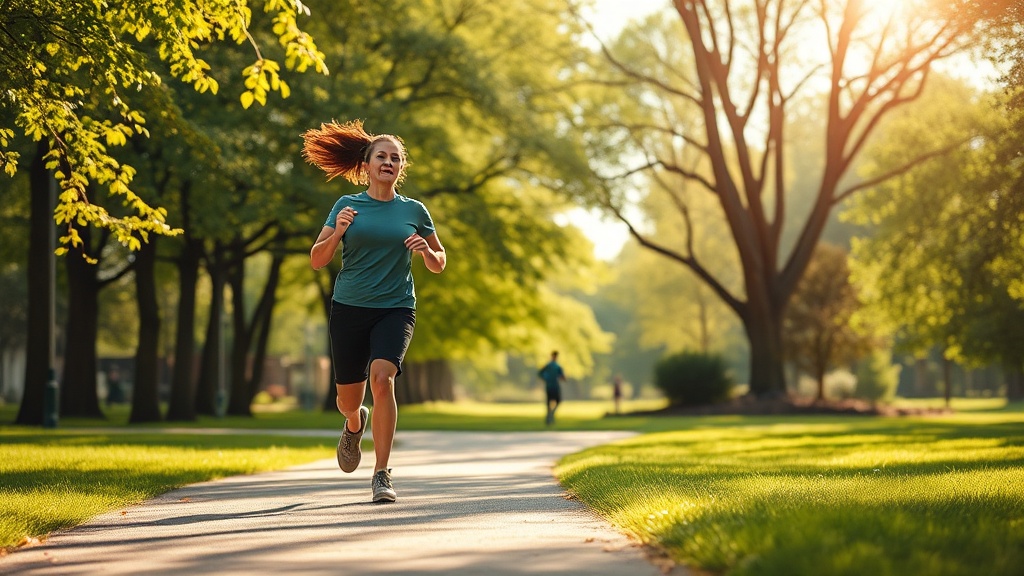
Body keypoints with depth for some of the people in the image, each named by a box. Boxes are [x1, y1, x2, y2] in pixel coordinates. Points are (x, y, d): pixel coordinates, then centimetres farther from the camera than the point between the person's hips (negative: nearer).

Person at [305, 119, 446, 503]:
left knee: (382, 378, -26)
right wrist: (337, 232, -17)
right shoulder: (346, 206, 4)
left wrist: (427, 252, -8)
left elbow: (439, 264, 15)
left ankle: (382, 475, -18)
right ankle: (355, 425, 48)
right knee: (348, 398, 8)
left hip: (396, 309, -1)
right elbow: (316, 261, 2)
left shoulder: (414, 211, 6)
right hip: (349, 309, 1)